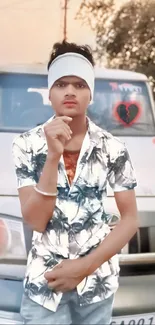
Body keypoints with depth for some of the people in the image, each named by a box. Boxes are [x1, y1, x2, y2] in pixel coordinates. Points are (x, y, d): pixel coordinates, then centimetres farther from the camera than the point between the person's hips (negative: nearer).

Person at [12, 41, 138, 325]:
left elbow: (130, 219, -1)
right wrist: (53, 156, -23)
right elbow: (35, 221, -13)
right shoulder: (27, 145, -7)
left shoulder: (113, 149, -5)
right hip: (44, 283, -1)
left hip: (97, 280, 1)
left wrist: (85, 266, -11)